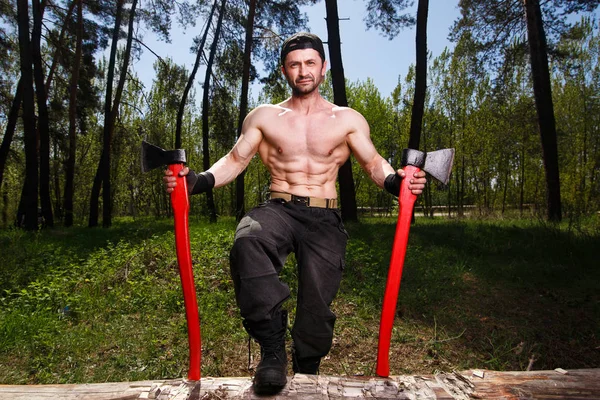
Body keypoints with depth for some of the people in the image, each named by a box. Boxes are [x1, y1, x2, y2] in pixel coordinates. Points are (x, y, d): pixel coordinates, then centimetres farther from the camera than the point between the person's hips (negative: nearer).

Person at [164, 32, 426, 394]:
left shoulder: (348, 119, 10)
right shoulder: (264, 116, 11)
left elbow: (373, 163, 7)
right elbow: (236, 160, 9)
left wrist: (395, 180, -16)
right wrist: (200, 180, -10)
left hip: (324, 218, 1)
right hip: (278, 210, 0)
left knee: (317, 301, -6)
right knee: (247, 243, -34)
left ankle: (307, 373, 22)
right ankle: (272, 349, -22)